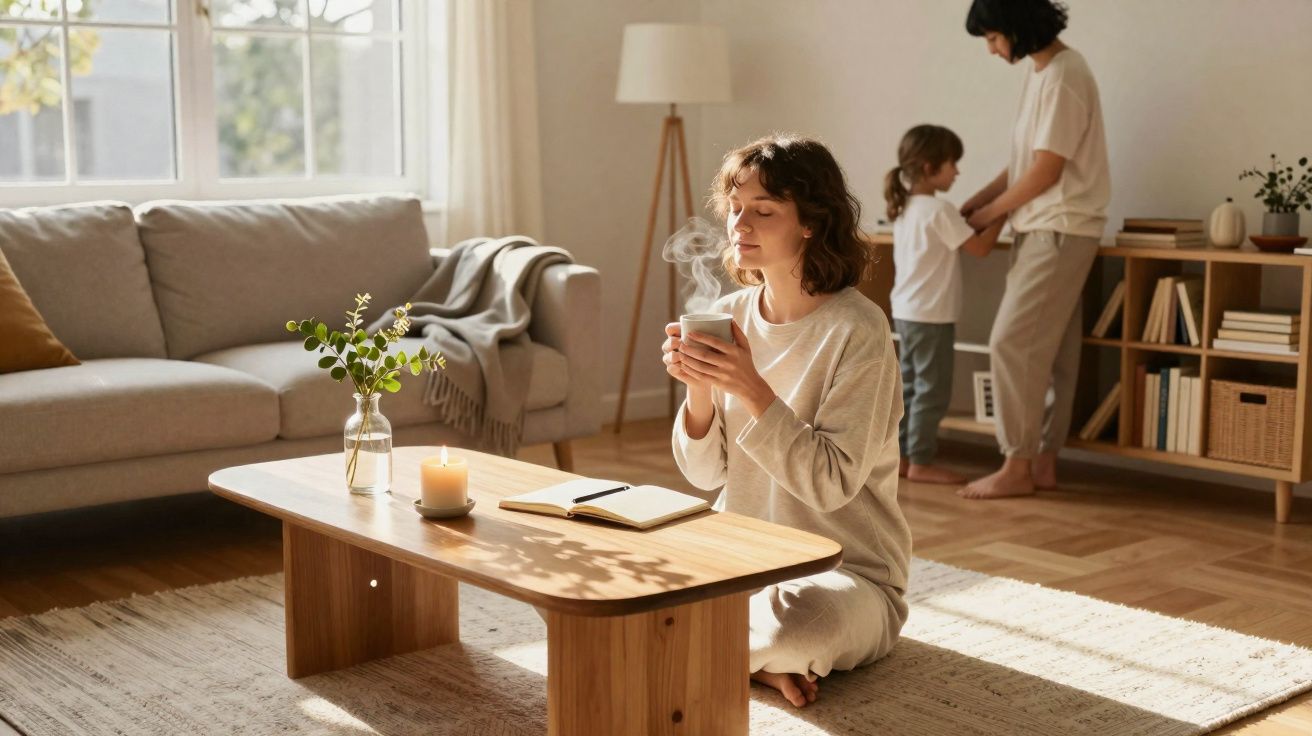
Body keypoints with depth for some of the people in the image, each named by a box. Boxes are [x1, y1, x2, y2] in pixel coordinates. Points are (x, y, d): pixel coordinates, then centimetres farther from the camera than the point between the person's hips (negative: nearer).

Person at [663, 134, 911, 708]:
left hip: (848, 572, -5)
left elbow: (831, 484, -22)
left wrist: (752, 389, -30)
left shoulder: (857, 331, -17)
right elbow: (705, 474, 2)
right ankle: (759, 657, -3)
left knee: (800, 620, -38)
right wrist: (699, 390, -17)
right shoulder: (730, 314, 1)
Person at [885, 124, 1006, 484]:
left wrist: (972, 219, 11)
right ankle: (920, 463, 0)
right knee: (932, 391, -3)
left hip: (906, 312, 9)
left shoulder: (904, 208, 11)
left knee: (910, 387, 13)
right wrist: (1002, 215, -6)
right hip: (931, 316, -9)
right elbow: (980, 247, -16)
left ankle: (901, 455, 17)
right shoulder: (939, 211, -16)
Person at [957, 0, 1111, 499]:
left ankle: (1017, 467, -3)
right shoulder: (1038, 70, 13)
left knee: (1013, 343, -9)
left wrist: (991, 213, -7)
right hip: (1043, 230, 10)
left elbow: (1046, 170, -18)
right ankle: (1043, 461, 14)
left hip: (1059, 232, -10)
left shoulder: (1063, 76, -17)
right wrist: (980, 197, 9)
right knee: (1049, 350, 10)